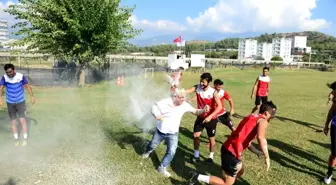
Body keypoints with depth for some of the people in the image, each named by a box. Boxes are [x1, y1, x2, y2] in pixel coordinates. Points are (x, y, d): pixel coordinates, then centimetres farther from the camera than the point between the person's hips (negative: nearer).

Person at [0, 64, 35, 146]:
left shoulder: (21, 76, -14)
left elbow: (27, 86, -3)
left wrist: (32, 96, -6)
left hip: (21, 102, -1)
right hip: (10, 103, 2)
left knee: (22, 120, -4)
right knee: (13, 122, 8)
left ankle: (25, 139, 11)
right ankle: (16, 139, 23)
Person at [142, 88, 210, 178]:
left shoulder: (185, 105, -13)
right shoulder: (165, 102, -21)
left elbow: (195, 111, -6)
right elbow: (154, 107, -11)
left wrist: (204, 110, -27)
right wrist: (156, 114, -33)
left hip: (173, 134, 1)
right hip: (160, 131, -1)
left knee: (171, 152, -7)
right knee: (152, 146, 21)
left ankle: (162, 168, 15)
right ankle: (147, 152, 58)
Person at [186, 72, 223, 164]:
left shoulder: (213, 92, -21)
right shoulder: (197, 87, -11)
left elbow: (219, 106, -25)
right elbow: (186, 91, -26)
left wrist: (210, 116, -33)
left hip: (211, 118, -3)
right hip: (200, 117, 3)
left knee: (211, 138, 10)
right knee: (196, 135, 3)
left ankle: (211, 156, 32)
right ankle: (196, 155, 23)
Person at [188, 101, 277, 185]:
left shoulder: (250, 117, 20)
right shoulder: (263, 121, -7)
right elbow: (261, 137, -29)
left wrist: (258, 152, 22)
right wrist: (267, 157, -21)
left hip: (228, 148, 9)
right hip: (232, 152, -9)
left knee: (240, 172, 31)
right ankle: (198, 177, 0)